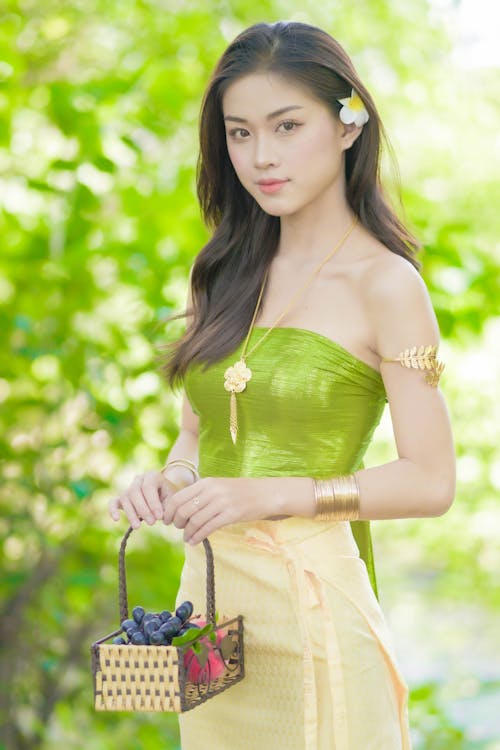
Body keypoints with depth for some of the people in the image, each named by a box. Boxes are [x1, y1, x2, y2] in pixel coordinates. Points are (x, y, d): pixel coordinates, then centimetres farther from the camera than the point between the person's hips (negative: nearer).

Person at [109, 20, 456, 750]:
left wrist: (270, 496, -21)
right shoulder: (228, 274, 10)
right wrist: (167, 482, -5)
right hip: (206, 588, 6)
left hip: (311, 598, -6)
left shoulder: (386, 285, -8)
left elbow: (430, 481, -12)